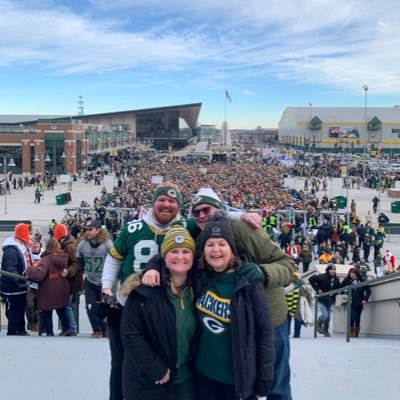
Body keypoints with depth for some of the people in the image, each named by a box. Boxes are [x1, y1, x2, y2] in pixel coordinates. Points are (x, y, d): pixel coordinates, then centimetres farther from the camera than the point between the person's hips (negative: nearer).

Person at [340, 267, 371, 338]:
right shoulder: (348, 280, -4)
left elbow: (368, 291, -2)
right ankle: (351, 332, 3)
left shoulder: (362, 281, -4)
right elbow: (340, 287, 1)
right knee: (352, 317, -10)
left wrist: (365, 299, -11)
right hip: (351, 302, -1)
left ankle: (356, 333, 21)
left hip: (359, 303, 1)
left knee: (357, 318, 8)